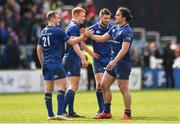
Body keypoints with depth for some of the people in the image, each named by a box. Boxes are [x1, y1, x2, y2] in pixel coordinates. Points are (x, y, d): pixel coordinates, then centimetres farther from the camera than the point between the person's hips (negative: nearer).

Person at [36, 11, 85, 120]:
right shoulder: (57, 31, -9)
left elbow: (39, 49, 19)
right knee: (62, 87, -8)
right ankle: (60, 113, -16)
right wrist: (82, 36, 3)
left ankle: (50, 115, 8)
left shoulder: (43, 32, 14)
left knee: (48, 90, 7)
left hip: (46, 63, 8)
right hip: (55, 63, -8)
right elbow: (71, 42, -9)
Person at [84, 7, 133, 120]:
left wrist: (114, 62, -30)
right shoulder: (115, 28, 12)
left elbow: (124, 49, -24)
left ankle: (128, 114, 4)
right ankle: (107, 112, 16)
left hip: (123, 63, -10)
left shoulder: (127, 31, -16)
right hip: (114, 62, 10)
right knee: (104, 85, 10)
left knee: (124, 89, -4)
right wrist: (90, 35, 11)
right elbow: (102, 38, 20)